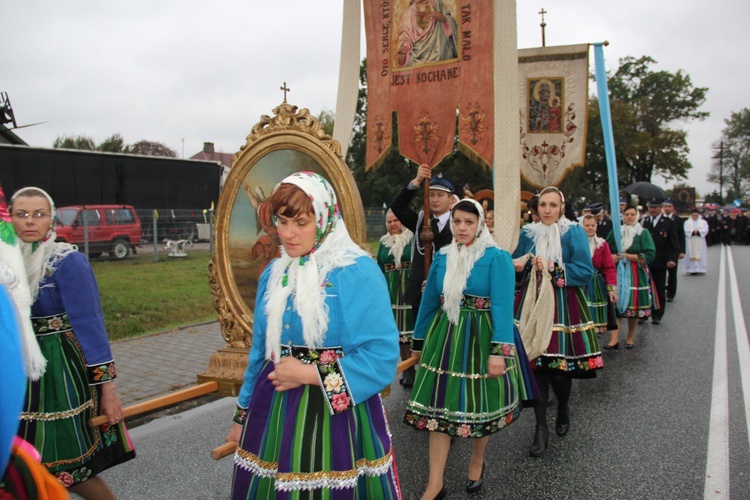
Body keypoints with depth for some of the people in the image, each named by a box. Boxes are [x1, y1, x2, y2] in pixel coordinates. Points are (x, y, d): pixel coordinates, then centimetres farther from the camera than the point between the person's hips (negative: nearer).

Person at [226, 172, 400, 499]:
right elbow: (260, 351, 14)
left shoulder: (359, 273, -14)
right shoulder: (274, 274, 6)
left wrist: (311, 374, -18)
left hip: (336, 412, -5)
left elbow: (382, 357, -20)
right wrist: (242, 415, 18)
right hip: (272, 413, 6)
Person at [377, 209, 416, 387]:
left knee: (412, 325, -3)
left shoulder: (412, 239, -1)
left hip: (411, 290, -4)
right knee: (398, 330, 8)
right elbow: (379, 269, 14)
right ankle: (407, 368, 20)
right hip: (392, 292, 4)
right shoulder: (383, 243, 12)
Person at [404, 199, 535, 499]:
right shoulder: (442, 258, 6)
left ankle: (477, 462, 40)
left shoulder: (497, 258, -9)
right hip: (444, 339, 4)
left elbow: (503, 306, -16)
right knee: (438, 407, 4)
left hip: (481, 340, -4)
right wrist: (419, 342, 15)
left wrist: (500, 350, -24)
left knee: (480, 407, 12)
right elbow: (429, 302, 11)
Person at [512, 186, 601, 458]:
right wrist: (516, 265, -6)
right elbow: (516, 263, 17)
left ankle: (563, 409, 34)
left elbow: (585, 271, -9)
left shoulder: (573, 232, -2)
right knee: (535, 364, 1)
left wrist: (552, 269, -15)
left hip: (563, 306, -3)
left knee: (560, 368, 1)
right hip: (532, 305, 3)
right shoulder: (528, 233, 8)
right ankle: (541, 428, 14)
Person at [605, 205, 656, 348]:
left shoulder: (643, 233, 0)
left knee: (634, 306, 3)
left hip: (636, 274, -1)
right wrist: (611, 257, -6)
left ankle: (630, 338, 19)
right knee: (616, 304, -6)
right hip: (617, 272, 2)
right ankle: (614, 339, -7)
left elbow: (650, 255, -8)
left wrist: (628, 256, -13)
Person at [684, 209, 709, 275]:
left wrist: (698, 232, -16)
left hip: (700, 242, 0)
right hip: (690, 242, 0)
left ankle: (700, 269, 2)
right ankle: (692, 270, -3)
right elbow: (686, 230, -2)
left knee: (700, 255, -2)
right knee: (691, 256, -4)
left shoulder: (703, 222, 10)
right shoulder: (687, 222, 10)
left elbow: (705, 230, -2)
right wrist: (692, 232, -18)